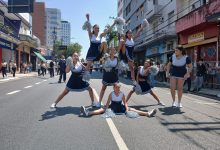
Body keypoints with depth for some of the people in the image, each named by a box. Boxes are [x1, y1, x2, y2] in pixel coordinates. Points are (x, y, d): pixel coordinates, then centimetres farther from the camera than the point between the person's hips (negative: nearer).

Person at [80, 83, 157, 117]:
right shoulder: (111, 94, -8)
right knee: (103, 109, -22)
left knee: (131, 109, -11)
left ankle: (148, 113, -18)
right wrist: (106, 109, -27)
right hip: (112, 107, -1)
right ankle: (88, 113, -40)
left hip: (120, 107, 1)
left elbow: (125, 103, -3)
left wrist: (127, 109, -18)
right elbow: (108, 103, -11)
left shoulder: (122, 94, -4)